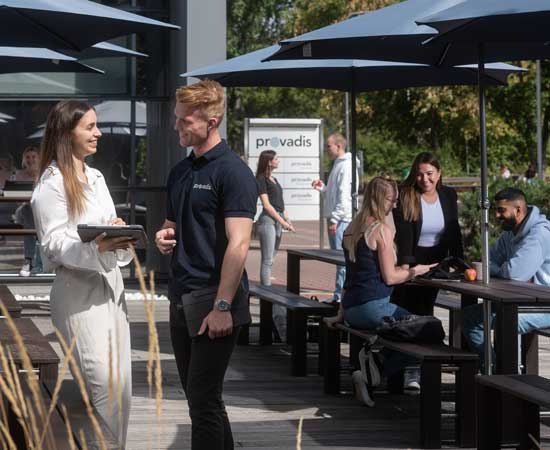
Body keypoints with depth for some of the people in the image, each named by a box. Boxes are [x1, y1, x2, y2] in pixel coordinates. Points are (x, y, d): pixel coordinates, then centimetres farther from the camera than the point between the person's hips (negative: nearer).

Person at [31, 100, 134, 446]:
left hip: (111, 285, 8)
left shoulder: (96, 178, 17)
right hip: (79, 291, -8)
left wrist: (119, 234, -1)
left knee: (122, 384, 5)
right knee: (102, 383, -15)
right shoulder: (52, 185, -8)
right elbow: (55, 246, -14)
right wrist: (96, 248, -31)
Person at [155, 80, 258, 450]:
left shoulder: (232, 171, -11)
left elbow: (238, 244, -17)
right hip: (181, 297, 8)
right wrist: (163, 237, 1)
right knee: (199, 398, 13)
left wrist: (222, 307, -23)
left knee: (204, 400, -7)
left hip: (214, 300, -8)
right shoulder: (180, 172, 14)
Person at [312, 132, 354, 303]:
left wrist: (335, 219, -21)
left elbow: (344, 195, -19)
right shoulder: (338, 164, 19)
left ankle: (340, 296, -10)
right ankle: (340, 296, 16)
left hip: (342, 219, -10)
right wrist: (322, 187, 8)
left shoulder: (346, 166, -12)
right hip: (335, 218, 10)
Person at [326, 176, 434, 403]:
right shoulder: (382, 229, -9)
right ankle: (372, 375, -12)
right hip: (372, 306, -9)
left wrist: (342, 313, 25)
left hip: (351, 309, 9)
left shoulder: (352, 229, 17)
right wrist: (414, 271, 6)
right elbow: (389, 277, -10)